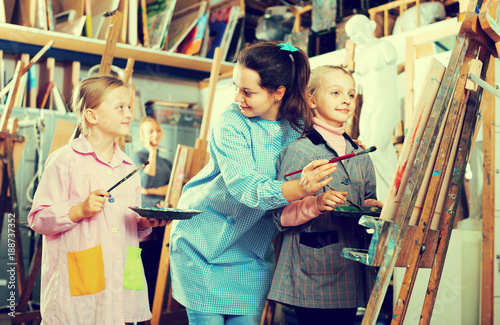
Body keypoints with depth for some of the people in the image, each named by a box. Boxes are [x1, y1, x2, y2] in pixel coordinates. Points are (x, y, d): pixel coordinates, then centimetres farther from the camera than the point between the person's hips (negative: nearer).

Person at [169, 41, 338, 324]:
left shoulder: (300, 125, -7)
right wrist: (299, 188, -49)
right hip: (203, 243, -3)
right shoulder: (231, 124, -19)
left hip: (253, 250, 3)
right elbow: (244, 186, -32)